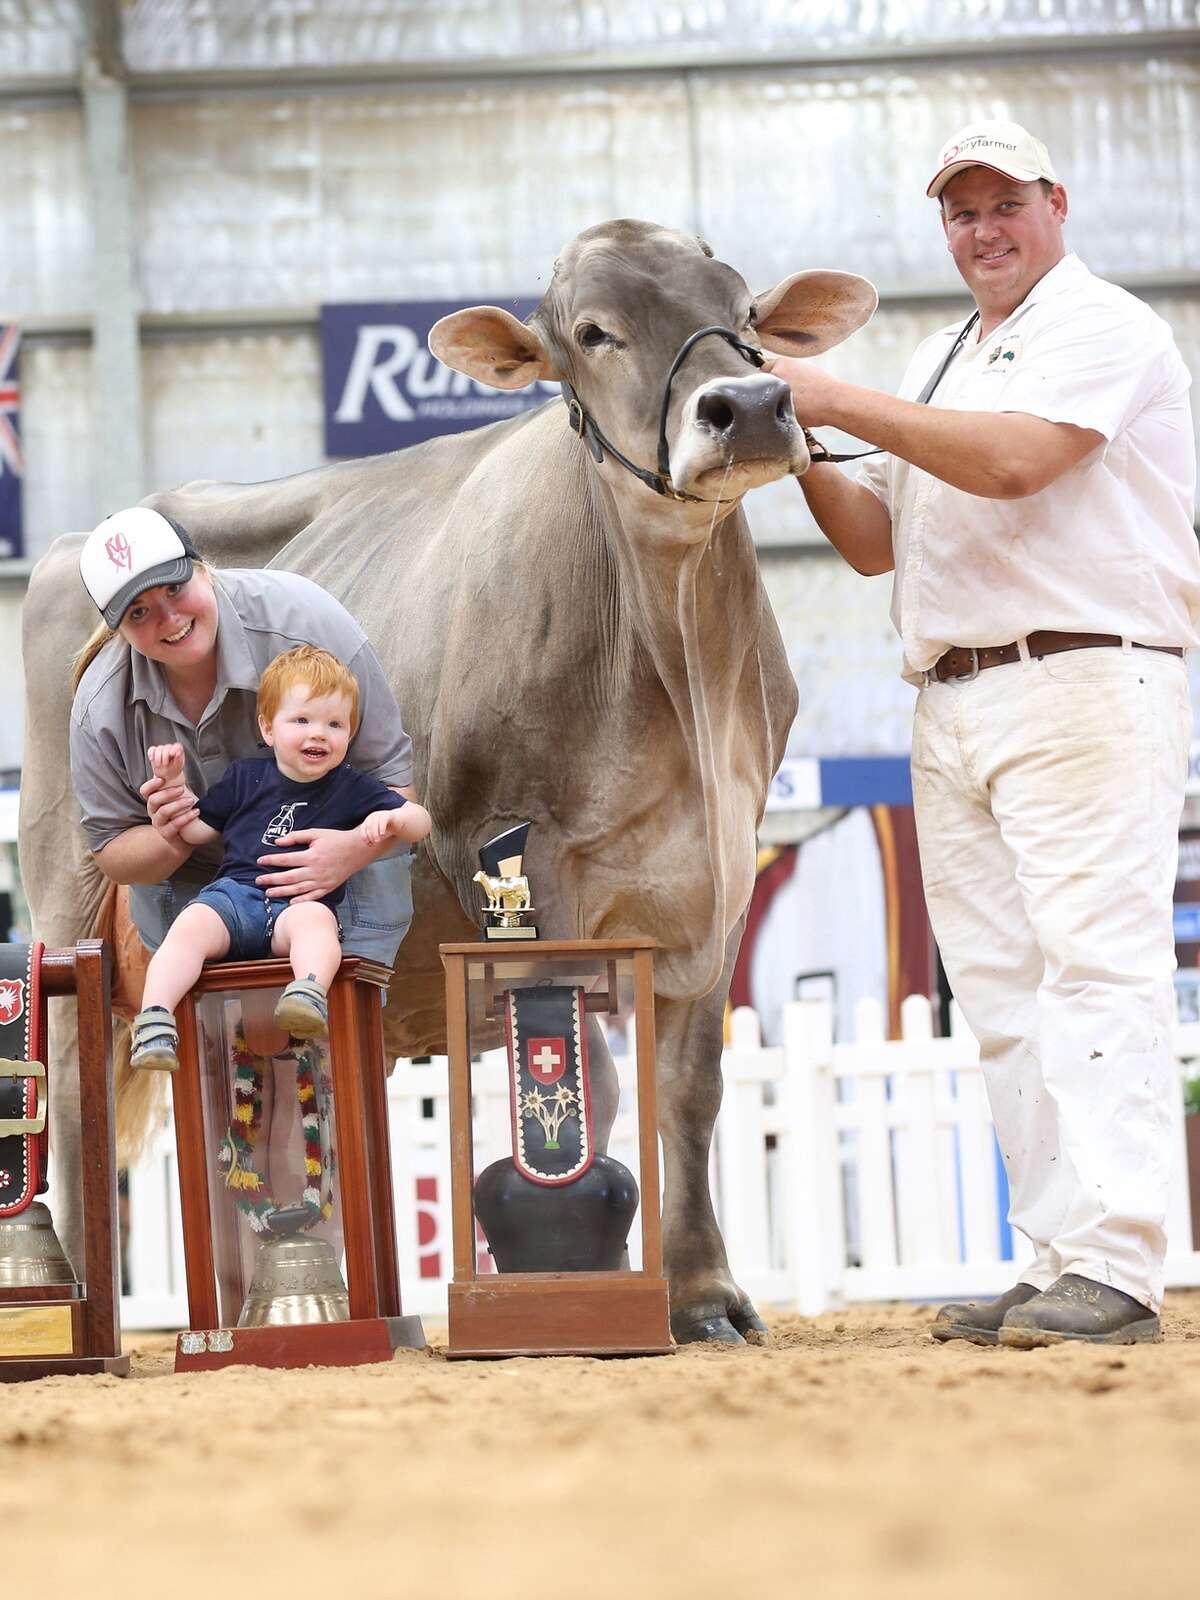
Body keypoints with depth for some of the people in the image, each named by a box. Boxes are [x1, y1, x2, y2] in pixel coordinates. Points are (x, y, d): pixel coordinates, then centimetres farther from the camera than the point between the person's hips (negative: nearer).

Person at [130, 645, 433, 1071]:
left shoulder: (351, 789, 14)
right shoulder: (244, 778, 19)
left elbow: (420, 820, 10)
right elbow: (195, 830, 25)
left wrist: (390, 819, -12)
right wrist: (173, 782, 13)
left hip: (305, 902, -2)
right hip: (234, 892, 2)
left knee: (315, 920, -39)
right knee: (191, 925, -31)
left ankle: (310, 993, -66)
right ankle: (154, 1019, -44)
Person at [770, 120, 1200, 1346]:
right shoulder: (940, 363, 24)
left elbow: (1014, 459, -18)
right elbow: (876, 543, 22)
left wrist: (842, 403, -14)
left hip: (1084, 689, -8)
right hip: (953, 712, 8)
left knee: (1097, 969, -15)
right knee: (1003, 999, 4)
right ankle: (1056, 1265, 5)